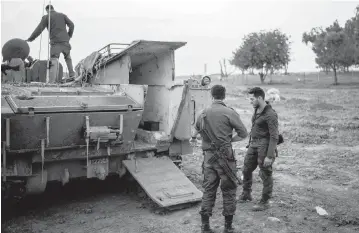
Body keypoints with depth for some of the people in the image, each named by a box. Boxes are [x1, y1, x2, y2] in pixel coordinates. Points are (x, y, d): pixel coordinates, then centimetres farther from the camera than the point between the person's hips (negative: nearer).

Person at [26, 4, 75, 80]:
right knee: (68, 57, 21)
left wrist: (30, 39, 4)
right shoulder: (62, 15, 16)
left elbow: (39, 29, 0)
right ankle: (71, 74, 12)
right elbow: (71, 25, 6)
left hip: (55, 42, -3)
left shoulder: (46, 17, 6)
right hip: (65, 41, 4)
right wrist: (69, 36, 16)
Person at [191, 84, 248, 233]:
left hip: (208, 157, 5)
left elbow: (196, 129, 27)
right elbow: (243, 134, -8)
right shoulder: (229, 113, -10)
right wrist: (229, 140, 8)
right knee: (229, 191, 9)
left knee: (208, 191, 13)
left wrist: (193, 137, 48)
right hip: (225, 157, -4)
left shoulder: (203, 114, 7)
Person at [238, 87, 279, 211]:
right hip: (253, 144, 9)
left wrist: (270, 156, -22)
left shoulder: (270, 115, -19)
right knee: (246, 169, 17)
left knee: (265, 174, 3)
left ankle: (265, 202, 17)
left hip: (264, 144, -9)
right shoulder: (257, 110, 7)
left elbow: (274, 137, -20)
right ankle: (246, 194, 36)